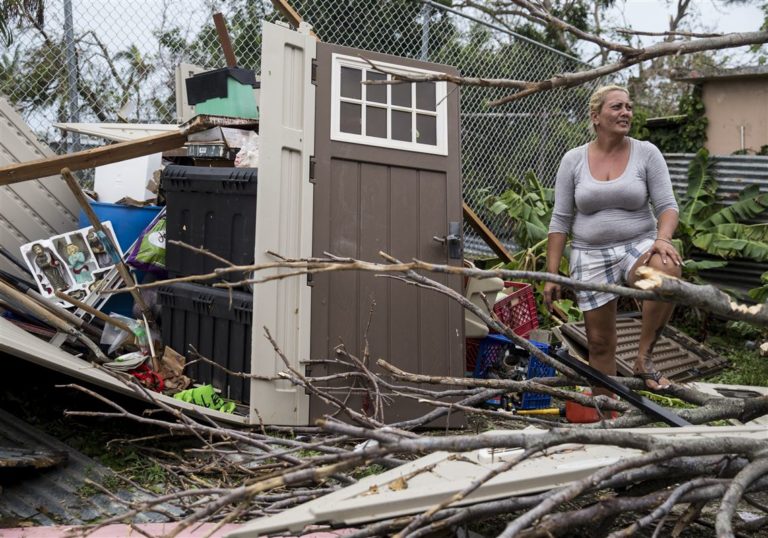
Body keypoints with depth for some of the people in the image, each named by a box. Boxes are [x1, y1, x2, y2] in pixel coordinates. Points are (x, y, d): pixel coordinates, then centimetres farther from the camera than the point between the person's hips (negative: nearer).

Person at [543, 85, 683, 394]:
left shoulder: (646, 153, 0)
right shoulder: (573, 160, 1)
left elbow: (666, 206, -2)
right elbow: (560, 220, 2)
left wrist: (662, 238, -25)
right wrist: (551, 275, -2)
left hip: (638, 246, -1)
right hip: (591, 256, 1)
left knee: (668, 269, -36)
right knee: (599, 342, 6)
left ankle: (644, 358, -20)